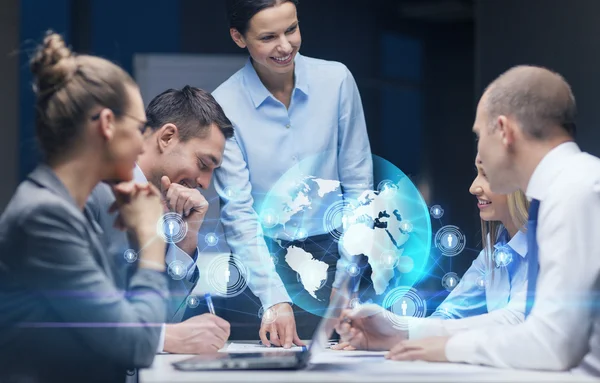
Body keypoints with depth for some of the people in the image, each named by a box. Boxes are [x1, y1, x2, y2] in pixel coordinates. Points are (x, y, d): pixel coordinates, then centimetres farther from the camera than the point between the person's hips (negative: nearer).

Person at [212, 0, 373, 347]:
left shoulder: (336, 80, -2)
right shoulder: (224, 106, -8)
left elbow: (358, 183, 2)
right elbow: (238, 214, -10)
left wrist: (347, 279, -4)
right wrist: (275, 301, -21)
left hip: (333, 253, 1)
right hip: (265, 260, -1)